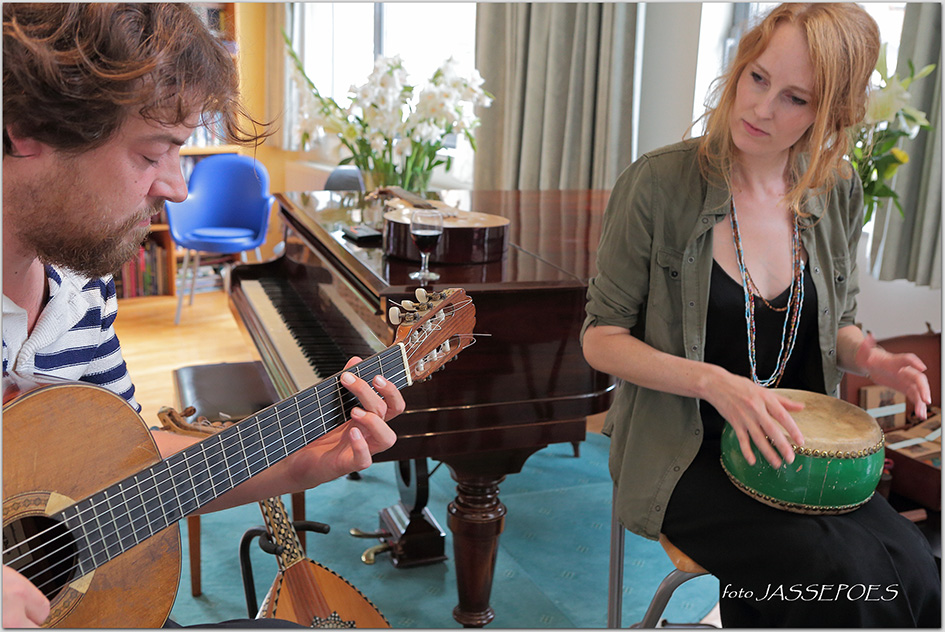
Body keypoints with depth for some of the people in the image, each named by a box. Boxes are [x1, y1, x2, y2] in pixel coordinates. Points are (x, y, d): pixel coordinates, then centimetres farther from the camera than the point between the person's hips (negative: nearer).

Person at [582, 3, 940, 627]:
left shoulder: (838, 191, 3)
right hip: (683, 453, -4)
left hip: (796, 446, 5)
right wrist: (713, 382, -23)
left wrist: (864, 353, -7)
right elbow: (602, 339, -9)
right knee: (833, 573, -23)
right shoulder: (660, 183, -12)